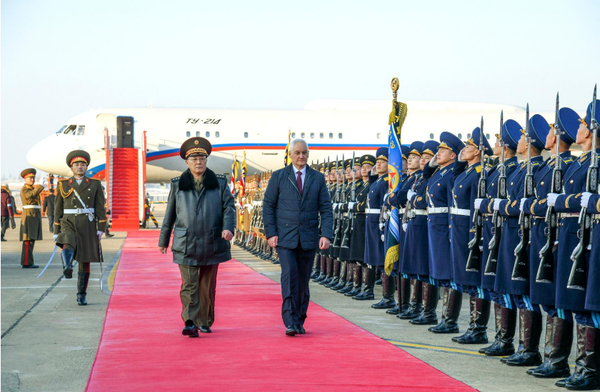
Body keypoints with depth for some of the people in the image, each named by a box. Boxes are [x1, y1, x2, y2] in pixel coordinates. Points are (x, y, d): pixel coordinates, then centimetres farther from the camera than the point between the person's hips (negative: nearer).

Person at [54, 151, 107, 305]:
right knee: (68, 245, -34)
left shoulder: (95, 184, 5)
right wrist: (56, 232, 5)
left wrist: (101, 228, -8)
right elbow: (58, 210, 8)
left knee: (85, 261, 3)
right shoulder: (63, 185, 7)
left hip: (88, 226, 0)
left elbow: (100, 208, 1)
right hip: (69, 224, 0)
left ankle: (81, 296, 12)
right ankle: (67, 267, -61)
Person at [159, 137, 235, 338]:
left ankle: (205, 321, 22)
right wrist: (163, 240, 17)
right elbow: (170, 214, 14)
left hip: (212, 244, 1)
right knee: (189, 285, -9)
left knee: (208, 285, 9)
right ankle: (190, 323, -15)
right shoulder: (177, 185, 9)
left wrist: (228, 227, -17)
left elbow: (229, 207, 2)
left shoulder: (219, 182, 8)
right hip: (186, 245, -1)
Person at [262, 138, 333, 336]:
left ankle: (300, 321, 17)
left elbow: (326, 209, 6)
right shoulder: (278, 177, 4)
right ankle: (290, 322, -14)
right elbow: (268, 206, 4)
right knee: (289, 276, -14)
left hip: (308, 238, 2)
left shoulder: (318, 178, 8)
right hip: (285, 238, -2)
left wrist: (326, 234, -6)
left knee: (303, 280, 7)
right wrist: (271, 233, -6)